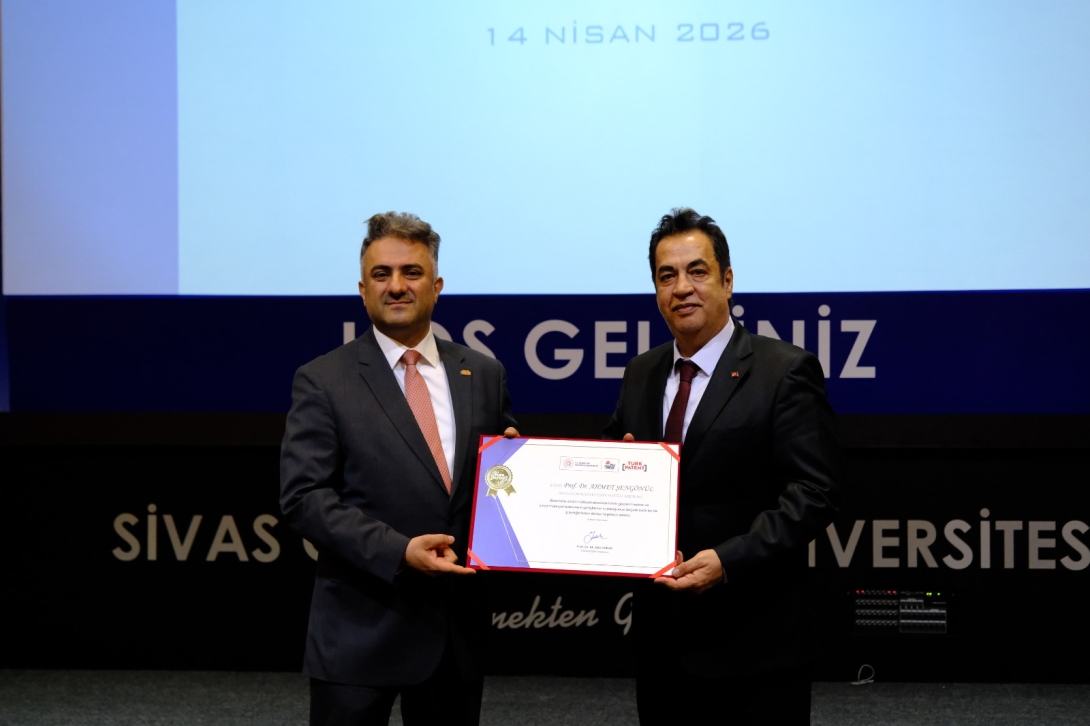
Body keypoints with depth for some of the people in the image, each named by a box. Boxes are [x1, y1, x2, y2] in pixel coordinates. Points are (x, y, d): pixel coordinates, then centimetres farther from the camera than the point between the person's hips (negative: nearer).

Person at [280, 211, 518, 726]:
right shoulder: (322, 381, -4)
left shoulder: (483, 375, 9)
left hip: (458, 627, 4)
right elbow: (302, 497, -11)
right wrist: (398, 551, -22)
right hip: (361, 631, -4)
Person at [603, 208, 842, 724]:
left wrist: (729, 560, -23)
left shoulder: (785, 372, -7)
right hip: (661, 635, 5)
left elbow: (812, 493, -13)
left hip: (752, 640, -5)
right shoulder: (640, 375, 12)